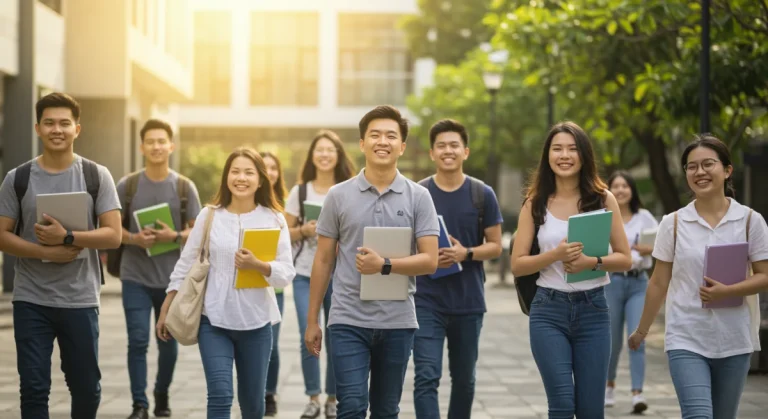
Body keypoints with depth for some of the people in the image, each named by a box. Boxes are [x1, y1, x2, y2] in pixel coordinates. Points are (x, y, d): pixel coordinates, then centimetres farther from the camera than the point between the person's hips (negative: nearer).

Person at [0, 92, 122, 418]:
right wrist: (45, 252, -16)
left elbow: (113, 235, -5)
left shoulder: (96, 176, 0)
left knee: (87, 387, 10)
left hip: (80, 301, 0)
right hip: (31, 301, 0)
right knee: (33, 388, 0)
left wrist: (67, 238, -20)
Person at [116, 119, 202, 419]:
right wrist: (134, 238, -15)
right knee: (138, 340, -7)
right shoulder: (127, 186, 1)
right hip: (135, 278, -1)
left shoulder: (184, 187, 1)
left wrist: (175, 236, -17)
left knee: (168, 342, 11)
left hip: (172, 278, 1)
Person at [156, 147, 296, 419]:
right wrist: (165, 311, 7)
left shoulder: (274, 219, -1)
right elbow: (185, 266, 7)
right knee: (220, 396, -13)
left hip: (256, 323, 1)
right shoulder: (209, 215, 0)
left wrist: (257, 265, -24)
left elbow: (286, 274, -6)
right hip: (213, 321, -1)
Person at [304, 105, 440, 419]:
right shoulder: (339, 196, 2)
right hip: (348, 321, -1)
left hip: (398, 322, 1)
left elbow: (429, 261, -4)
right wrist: (312, 320, 5)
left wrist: (384, 266, -20)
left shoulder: (418, 198, 1)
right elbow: (323, 261, 6)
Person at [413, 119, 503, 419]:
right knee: (427, 377, -12)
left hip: (469, 303, 1)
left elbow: (496, 246, 3)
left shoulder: (482, 195, 1)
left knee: (464, 379, 14)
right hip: (427, 301, -1)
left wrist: (466, 253, -16)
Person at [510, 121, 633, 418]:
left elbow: (625, 259, 3)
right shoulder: (535, 203, 2)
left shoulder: (603, 198, 3)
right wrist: (555, 254, -16)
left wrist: (593, 261, -16)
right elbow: (517, 265, 1)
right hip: (549, 311, -1)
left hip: (593, 309, 1)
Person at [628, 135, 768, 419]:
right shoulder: (673, 223, 1)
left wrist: (727, 291, -17)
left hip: (734, 341, 1)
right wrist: (641, 331, 13)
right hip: (686, 340, -1)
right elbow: (658, 284, 8)